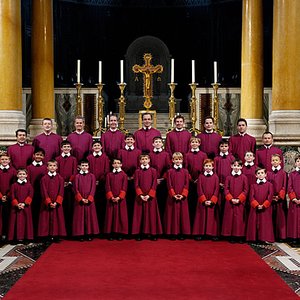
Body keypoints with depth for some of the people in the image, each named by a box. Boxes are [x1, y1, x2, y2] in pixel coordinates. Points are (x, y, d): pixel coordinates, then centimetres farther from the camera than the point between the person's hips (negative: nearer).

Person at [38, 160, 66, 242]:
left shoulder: (60, 178, 4)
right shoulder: (44, 179, 2)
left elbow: (61, 192, -2)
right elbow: (44, 192, -4)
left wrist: (56, 202, -13)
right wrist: (49, 202, -14)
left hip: (57, 203, 1)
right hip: (47, 203, -1)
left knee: (57, 219, 2)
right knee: (47, 219, 0)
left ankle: (56, 236, 8)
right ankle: (48, 236, 6)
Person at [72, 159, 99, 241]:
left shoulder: (92, 176, 5)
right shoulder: (77, 176, 4)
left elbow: (93, 188, -1)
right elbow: (76, 189, -2)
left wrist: (89, 199, -12)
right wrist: (81, 199, -12)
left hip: (89, 200, 0)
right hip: (79, 201, 0)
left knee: (89, 216, 2)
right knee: (80, 217, 1)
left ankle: (89, 234, 8)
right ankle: (81, 235, 7)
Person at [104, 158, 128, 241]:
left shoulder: (124, 175, 4)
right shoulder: (109, 175, 8)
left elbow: (124, 188, -3)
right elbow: (107, 187, 2)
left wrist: (119, 197, -14)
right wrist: (111, 197, -11)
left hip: (121, 199, -1)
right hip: (111, 199, 1)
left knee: (121, 215, 0)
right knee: (111, 215, 2)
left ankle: (120, 233, 5)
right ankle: (111, 233, 7)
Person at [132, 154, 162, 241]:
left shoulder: (153, 171, 2)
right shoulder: (137, 171, 4)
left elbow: (154, 184, -3)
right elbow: (136, 185, 0)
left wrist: (149, 195, -12)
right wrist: (141, 195, -13)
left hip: (151, 197, -1)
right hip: (140, 197, 1)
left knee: (152, 214, 1)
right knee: (140, 214, 2)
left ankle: (153, 233, 8)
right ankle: (139, 233, 9)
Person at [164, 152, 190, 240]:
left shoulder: (185, 171, 6)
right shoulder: (170, 171, 3)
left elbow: (186, 185, 1)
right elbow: (169, 185, -2)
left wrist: (183, 195, -12)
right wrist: (174, 195, -13)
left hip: (183, 197, 1)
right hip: (172, 197, -1)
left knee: (182, 214, 3)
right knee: (173, 214, 1)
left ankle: (182, 233, 11)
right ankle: (173, 233, 8)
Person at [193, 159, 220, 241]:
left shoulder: (215, 177, 3)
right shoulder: (201, 176, 3)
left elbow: (216, 190, -2)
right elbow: (199, 189, -1)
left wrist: (212, 201, -11)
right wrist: (204, 200, -11)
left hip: (213, 202, 0)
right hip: (202, 202, 0)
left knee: (212, 217, 3)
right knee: (202, 217, 3)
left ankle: (213, 234, 9)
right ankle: (200, 233, 8)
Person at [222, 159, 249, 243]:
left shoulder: (244, 177, 2)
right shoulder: (228, 177, 5)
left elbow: (246, 190, -1)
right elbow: (226, 189, 1)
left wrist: (239, 199, -11)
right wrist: (231, 199, -11)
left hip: (240, 202, -1)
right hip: (230, 202, 1)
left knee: (240, 218, 1)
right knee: (230, 218, 2)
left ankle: (240, 236, 8)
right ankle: (231, 236, 9)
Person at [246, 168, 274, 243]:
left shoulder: (269, 185, 3)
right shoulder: (253, 185, 8)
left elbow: (270, 197, -5)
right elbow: (251, 197, -1)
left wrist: (263, 205, -14)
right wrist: (257, 205, -15)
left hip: (266, 208, -2)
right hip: (255, 208, 2)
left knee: (265, 223, -2)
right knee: (254, 223, 3)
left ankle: (266, 238, 3)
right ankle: (254, 238, 9)